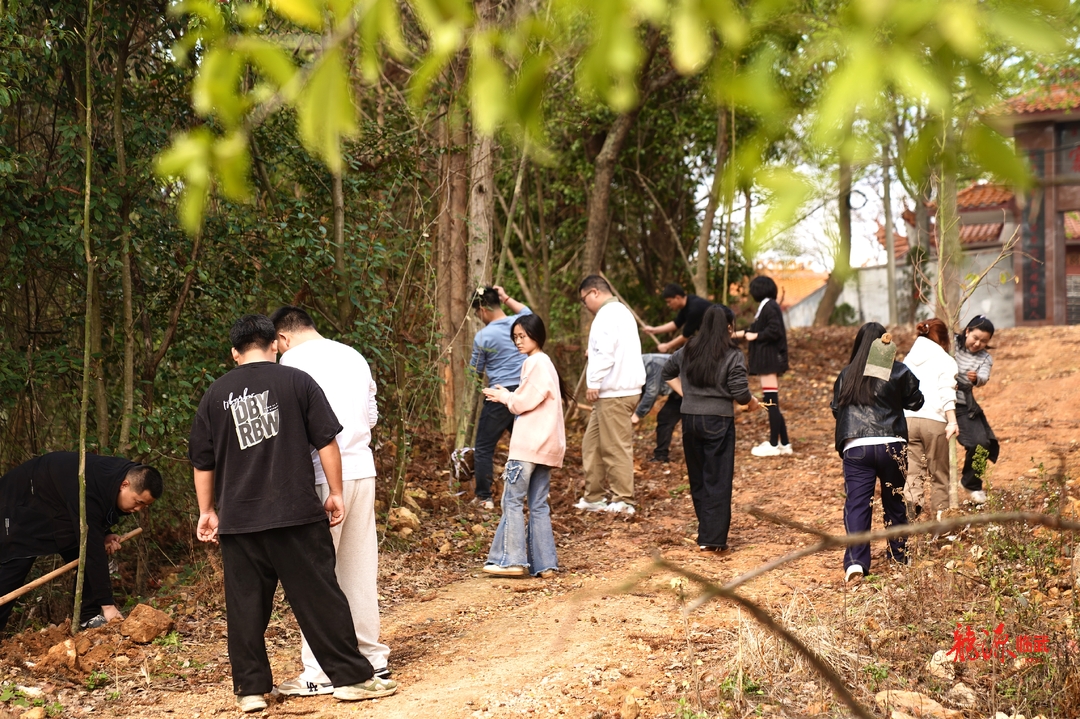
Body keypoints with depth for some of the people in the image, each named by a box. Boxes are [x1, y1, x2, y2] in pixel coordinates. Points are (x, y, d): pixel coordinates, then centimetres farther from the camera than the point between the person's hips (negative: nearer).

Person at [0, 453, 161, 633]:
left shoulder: (124, 473, -13)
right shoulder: (89, 492, -40)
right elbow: (92, 548, -40)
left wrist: (105, 535, -12)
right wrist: (107, 603, -40)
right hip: (23, 502, -9)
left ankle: (89, 616, 0)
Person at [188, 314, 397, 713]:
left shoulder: (216, 394, 7)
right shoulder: (297, 381, 1)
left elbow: (202, 461, 11)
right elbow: (326, 441, -2)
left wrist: (207, 511, 20)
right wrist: (335, 493, 5)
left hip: (237, 519, 2)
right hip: (297, 513, -2)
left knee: (245, 605, 7)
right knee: (320, 597, 2)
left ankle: (250, 689, 10)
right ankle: (351, 676, 6)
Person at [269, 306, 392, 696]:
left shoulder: (294, 360, -6)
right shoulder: (353, 356, 14)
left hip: (324, 474, -6)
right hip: (362, 468, 7)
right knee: (360, 569, 14)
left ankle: (319, 673, 1)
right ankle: (372, 657, 20)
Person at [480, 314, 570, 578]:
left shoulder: (535, 362, -9)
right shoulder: (545, 362, 21)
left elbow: (525, 402, -13)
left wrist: (504, 396, 3)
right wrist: (507, 396, 11)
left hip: (529, 444, -10)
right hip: (546, 445, 10)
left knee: (512, 499, -7)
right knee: (538, 504, 8)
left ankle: (512, 559, -9)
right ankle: (544, 563, 6)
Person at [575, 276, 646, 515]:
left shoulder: (607, 315, -12)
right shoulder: (621, 312, 21)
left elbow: (603, 354, -24)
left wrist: (593, 383, -19)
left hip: (614, 393, -11)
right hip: (621, 388, 11)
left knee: (616, 446, -5)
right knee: (592, 443, 15)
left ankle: (623, 501, 0)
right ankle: (592, 497, 19)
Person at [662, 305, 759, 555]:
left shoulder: (687, 351, 6)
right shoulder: (732, 356, -10)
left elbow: (668, 372, 22)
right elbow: (740, 394, -11)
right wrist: (752, 402, 9)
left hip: (689, 419, 5)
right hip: (718, 422, -5)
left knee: (697, 479, 14)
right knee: (718, 482, 0)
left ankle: (706, 534, 21)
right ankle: (714, 540, -2)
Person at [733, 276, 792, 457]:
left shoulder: (769, 307, -14)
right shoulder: (767, 306, 15)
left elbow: (774, 330, -23)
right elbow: (759, 328, 24)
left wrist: (755, 336, -11)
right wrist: (740, 333, 31)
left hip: (769, 360, -10)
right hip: (768, 360, 10)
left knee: (771, 402, -5)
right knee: (772, 403, 11)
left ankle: (774, 445, -1)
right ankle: (784, 443, 14)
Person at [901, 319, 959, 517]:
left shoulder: (908, 359, 21)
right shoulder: (945, 360, 6)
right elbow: (947, 392, -7)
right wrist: (952, 422, -15)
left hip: (907, 419, 3)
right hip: (934, 420, -3)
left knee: (912, 471, -3)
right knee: (939, 475, 9)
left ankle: (911, 500, -32)